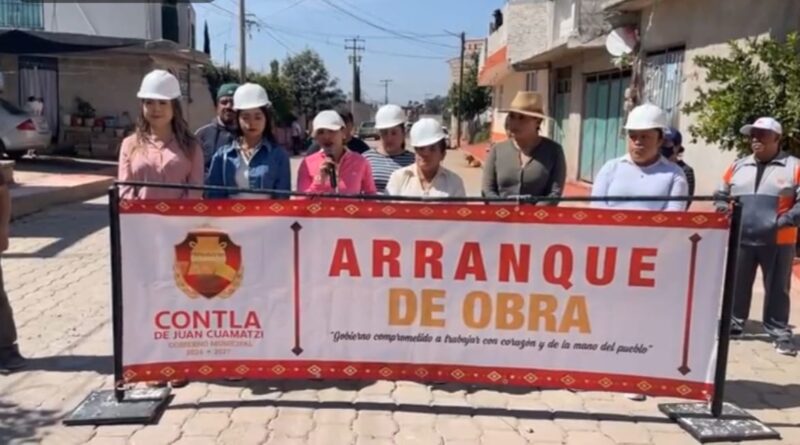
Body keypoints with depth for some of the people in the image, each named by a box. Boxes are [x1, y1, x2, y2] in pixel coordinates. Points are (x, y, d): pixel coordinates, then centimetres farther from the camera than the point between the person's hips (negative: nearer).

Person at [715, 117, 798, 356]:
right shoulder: (738, 166, 11)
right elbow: (721, 196, 20)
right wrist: (724, 210, 1)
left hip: (778, 242, -3)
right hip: (740, 239, 3)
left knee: (777, 288, 5)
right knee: (737, 284, 11)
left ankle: (779, 332, 14)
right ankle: (734, 323, 24)